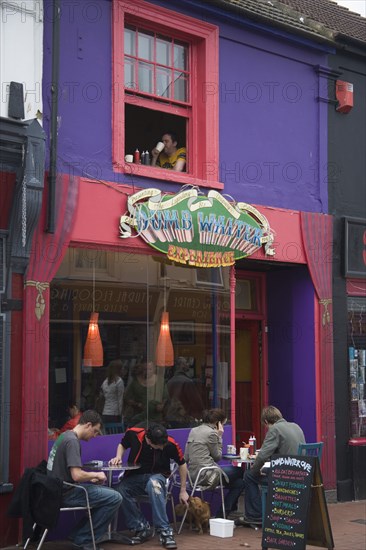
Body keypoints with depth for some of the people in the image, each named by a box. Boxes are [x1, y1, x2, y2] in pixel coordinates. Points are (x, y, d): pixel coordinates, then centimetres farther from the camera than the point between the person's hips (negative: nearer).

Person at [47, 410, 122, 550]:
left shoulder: (65, 435, 11)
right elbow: (76, 475, -28)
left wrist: (91, 478, 9)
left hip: (59, 489, 10)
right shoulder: (72, 441, -19)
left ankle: (80, 536, 15)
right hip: (66, 493, -10)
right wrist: (96, 475, -9)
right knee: (115, 498, -9)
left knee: (108, 493, 18)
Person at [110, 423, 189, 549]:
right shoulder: (133, 434, -16)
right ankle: (142, 528, -16)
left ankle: (165, 531, -33)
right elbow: (122, 445, 10)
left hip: (157, 476, -2)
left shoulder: (170, 444, -19)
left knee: (154, 484, -40)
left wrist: (183, 491, 4)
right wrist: (118, 457, -11)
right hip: (134, 476, 2)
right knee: (121, 489, -33)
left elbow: (182, 464, 0)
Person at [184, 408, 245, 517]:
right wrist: (220, 437, 2)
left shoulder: (193, 431, 14)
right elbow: (217, 457, -3)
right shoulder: (211, 433, -11)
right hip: (206, 475, -9)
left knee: (238, 482, 17)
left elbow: (186, 457, 14)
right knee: (240, 472, 7)